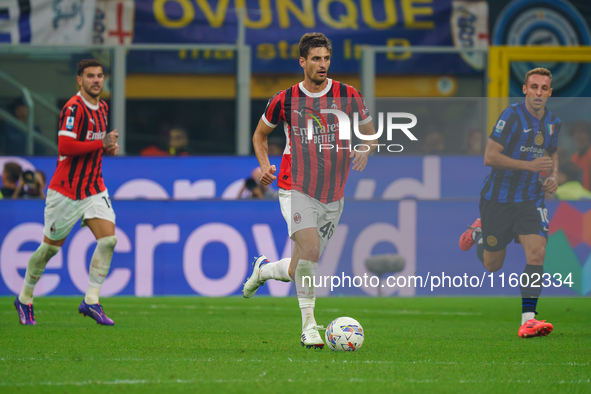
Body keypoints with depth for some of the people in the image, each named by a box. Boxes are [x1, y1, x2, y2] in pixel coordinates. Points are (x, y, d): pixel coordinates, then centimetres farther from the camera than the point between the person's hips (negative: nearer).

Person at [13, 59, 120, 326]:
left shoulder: (102, 108, 10)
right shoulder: (74, 108, -17)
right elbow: (65, 146, -28)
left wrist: (110, 147, 4)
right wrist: (102, 144, -21)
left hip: (94, 188, 7)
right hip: (66, 190, -7)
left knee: (108, 240, -12)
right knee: (50, 247, 5)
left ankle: (91, 301, -8)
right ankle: (25, 299, 24)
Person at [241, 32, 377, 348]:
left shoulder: (347, 96, 0)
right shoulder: (285, 100, -2)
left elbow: (370, 133, 13)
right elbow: (260, 134, 15)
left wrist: (365, 150, -10)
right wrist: (265, 164, -3)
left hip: (332, 196, 3)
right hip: (296, 189, -3)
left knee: (298, 272, 7)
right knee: (310, 248, -26)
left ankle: (264, 269, 41)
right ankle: (308, 325, -18)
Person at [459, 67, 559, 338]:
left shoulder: (553, 122, 4)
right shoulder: (513, 116, -16)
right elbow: (490, 157, -19)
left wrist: (553, 177, 5)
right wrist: (529, 165, -24)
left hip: (531, 200, 4)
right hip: (498, 197, -4)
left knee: (536, 253, -19)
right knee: (492, 266, 9)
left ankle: (528, 320, -19)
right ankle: (478, 233, 43)